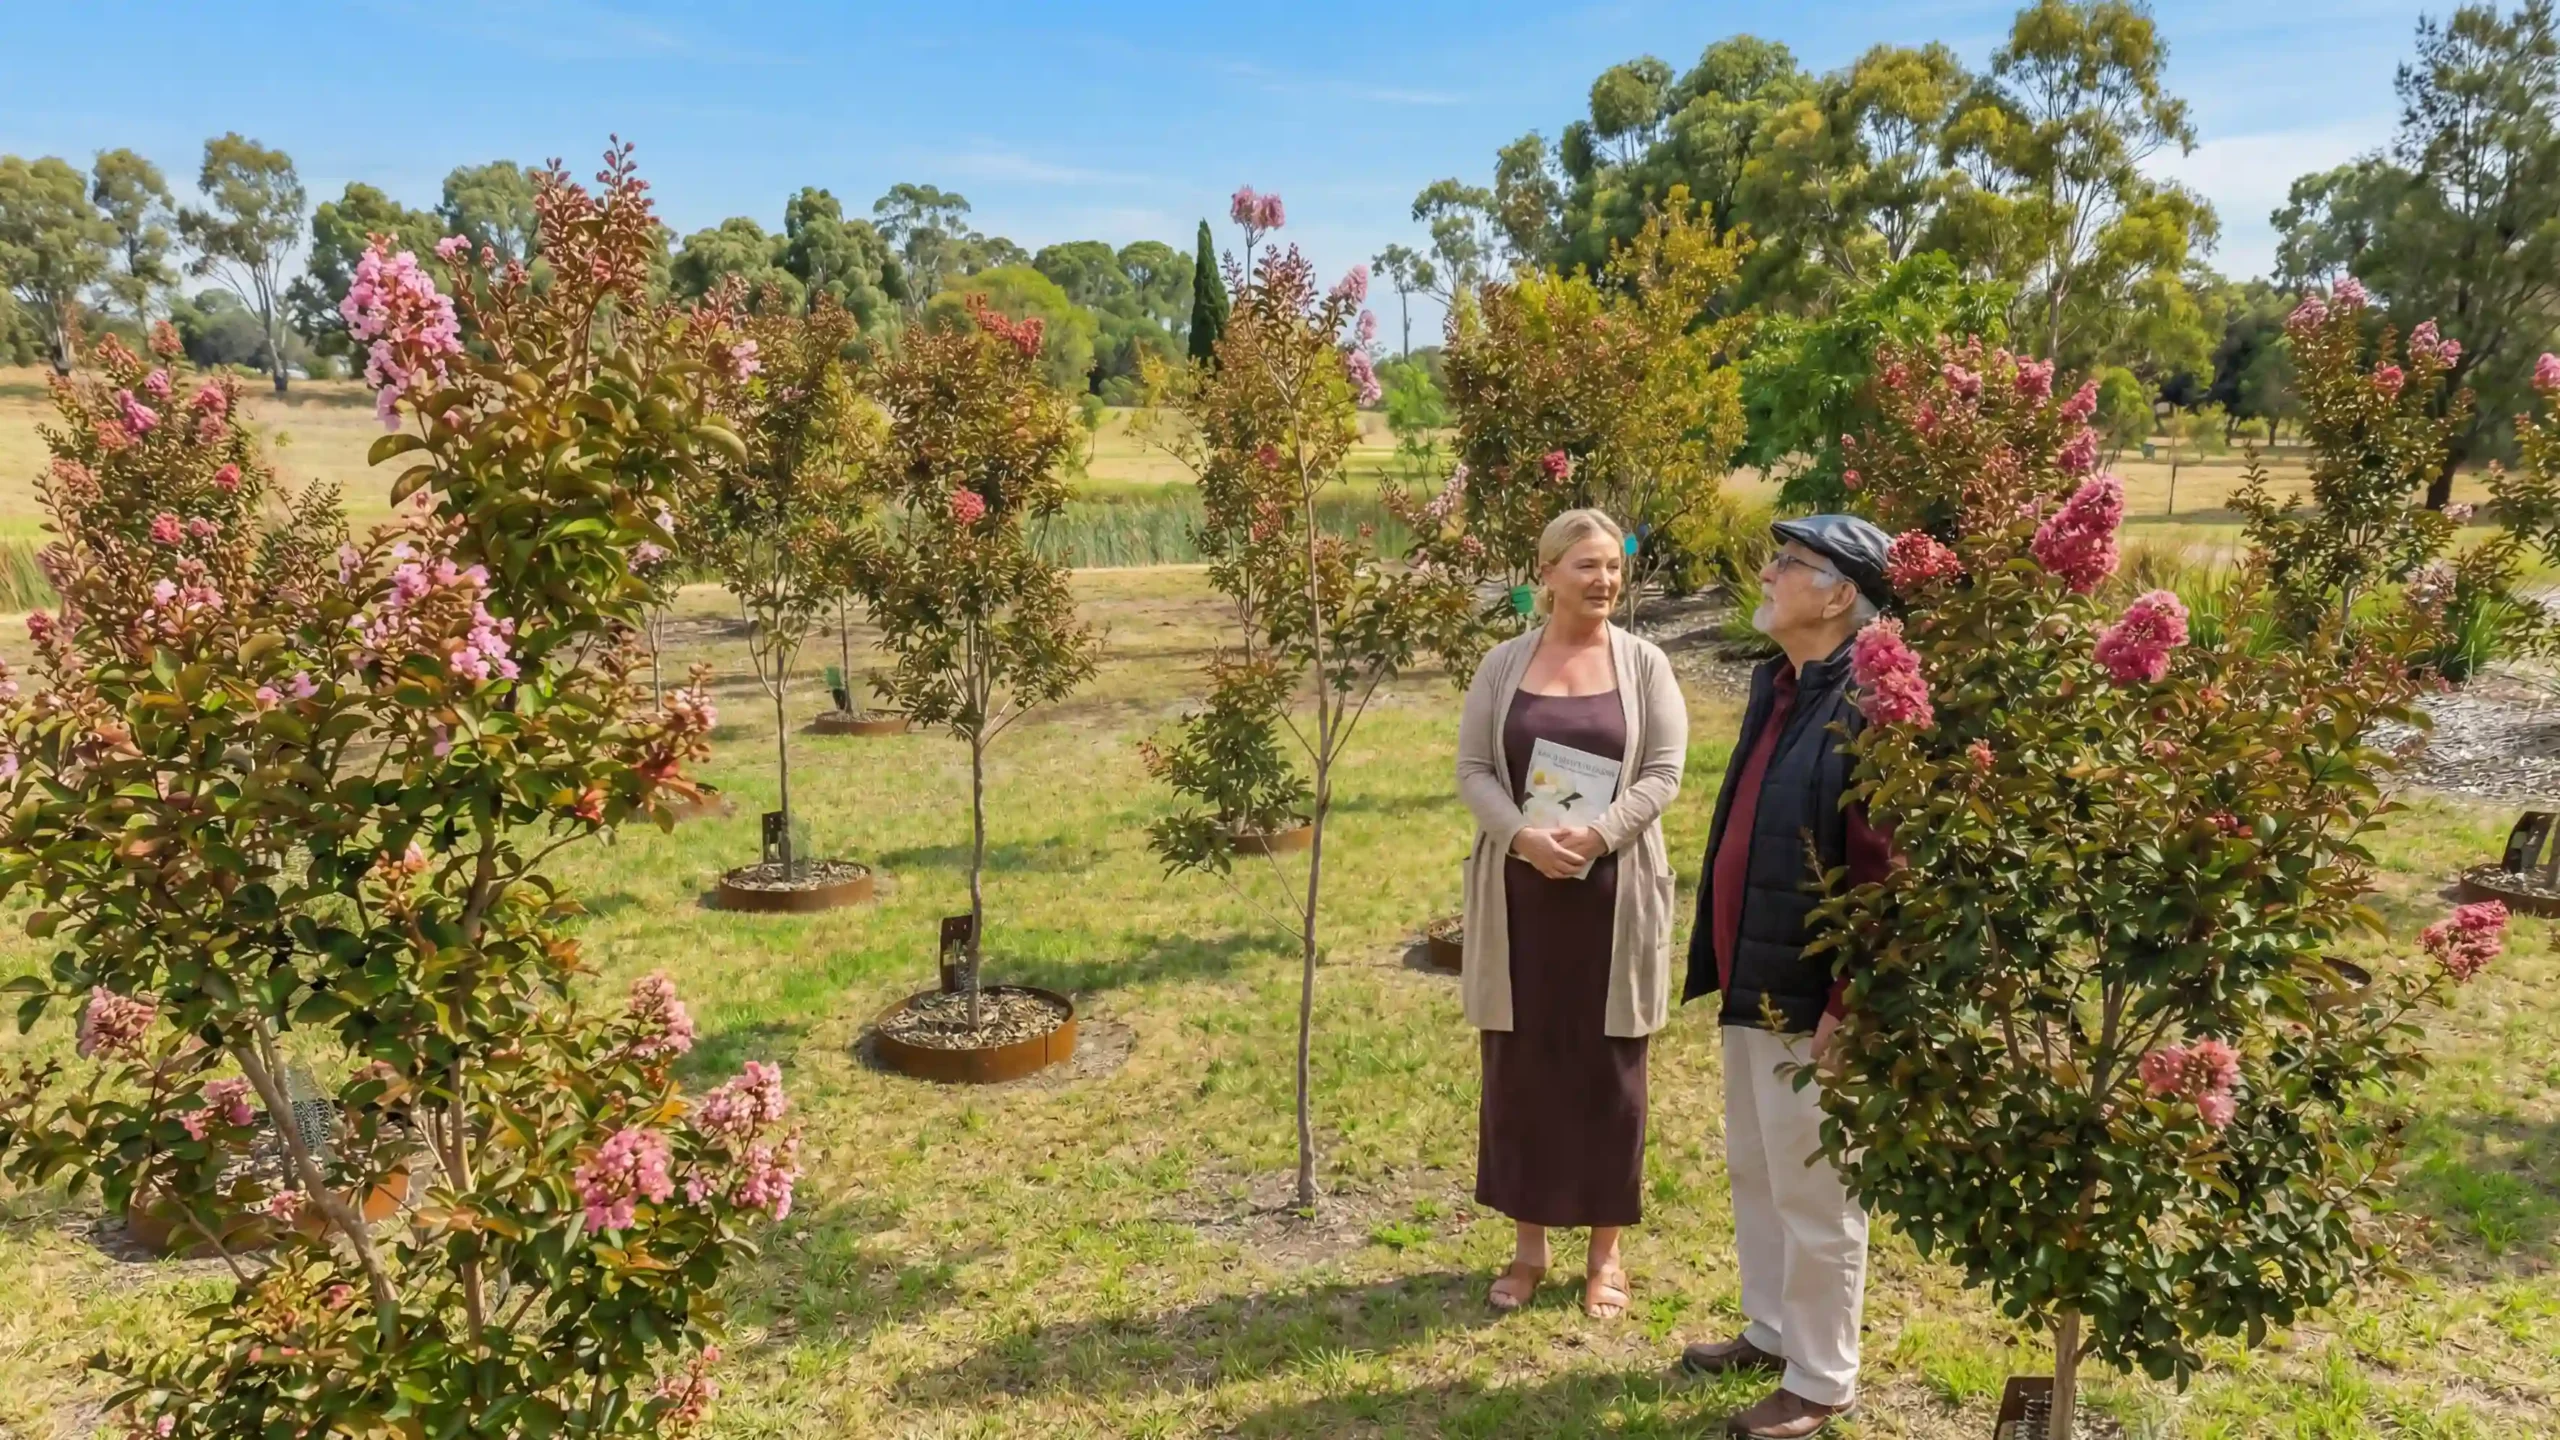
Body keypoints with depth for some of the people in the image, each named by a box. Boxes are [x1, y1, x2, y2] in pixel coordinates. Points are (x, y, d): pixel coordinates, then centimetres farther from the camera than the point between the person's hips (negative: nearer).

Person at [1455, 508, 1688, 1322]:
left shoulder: (1644, 665, 1)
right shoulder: (1504, 665, 3)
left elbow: (1664, 773, -5)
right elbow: (1472, 770, 0)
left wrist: (1599, 835, -19)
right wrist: (1524, 836, -17)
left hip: (1614, 890, -1)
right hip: (1520, 888, 1)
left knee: (1609, 1064, 7)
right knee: (1520, 1060, 7)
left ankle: (1606, 1249, 21)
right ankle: (1528, 1242, 23)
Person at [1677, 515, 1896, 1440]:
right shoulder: (1778, 681, 8)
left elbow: (1884, 871, -22)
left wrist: (1848, 1003, -20)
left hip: (1808, 992, -9)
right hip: (1751, 978, 9)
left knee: (1812, 1193, 7)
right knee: (1754, 1172, 22)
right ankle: (1772, 1331, 41)